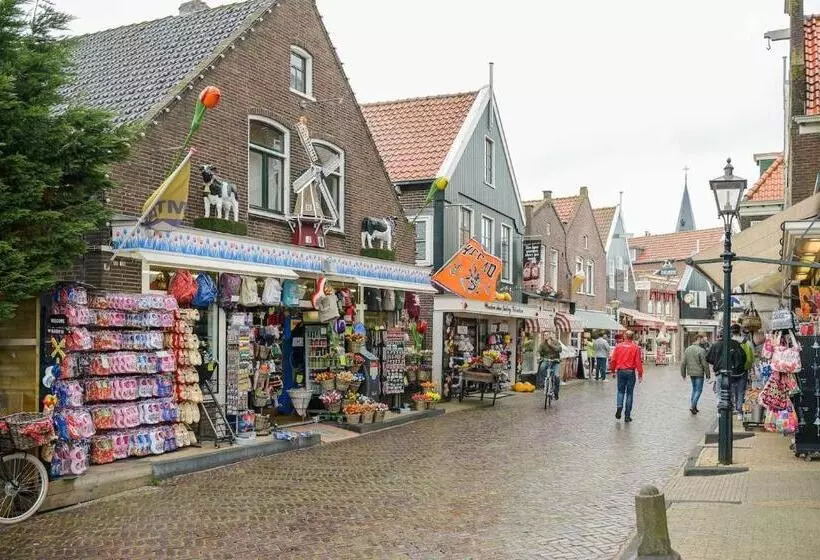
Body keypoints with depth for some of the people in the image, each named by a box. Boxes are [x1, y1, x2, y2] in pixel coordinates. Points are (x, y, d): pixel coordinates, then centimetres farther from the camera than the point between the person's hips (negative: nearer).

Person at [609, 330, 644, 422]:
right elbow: (638, 361, -8)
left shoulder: (618, 346, 0)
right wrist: (640, 373, -2)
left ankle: (619, 406, -11)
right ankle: (627, 415, 8)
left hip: (620, 371, 1)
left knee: (620, 391, 15)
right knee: (629, 393, 6)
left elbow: (613, 360, 2)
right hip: (630, 372, -1)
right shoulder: (635, 347, -6)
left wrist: (613, 370, 15)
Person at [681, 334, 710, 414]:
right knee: (699, 390, 3)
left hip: (691, 373, 7)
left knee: (694, 388, 20)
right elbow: (705, 364, -15)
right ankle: (692, 406, -5)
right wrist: (707, 374, -4)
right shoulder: (701, 350, -16)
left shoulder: (687, 349, 5)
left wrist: (683, 373, 15)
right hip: (699, 373, -7)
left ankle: (694, 406, 21)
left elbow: (683, 363, 8)